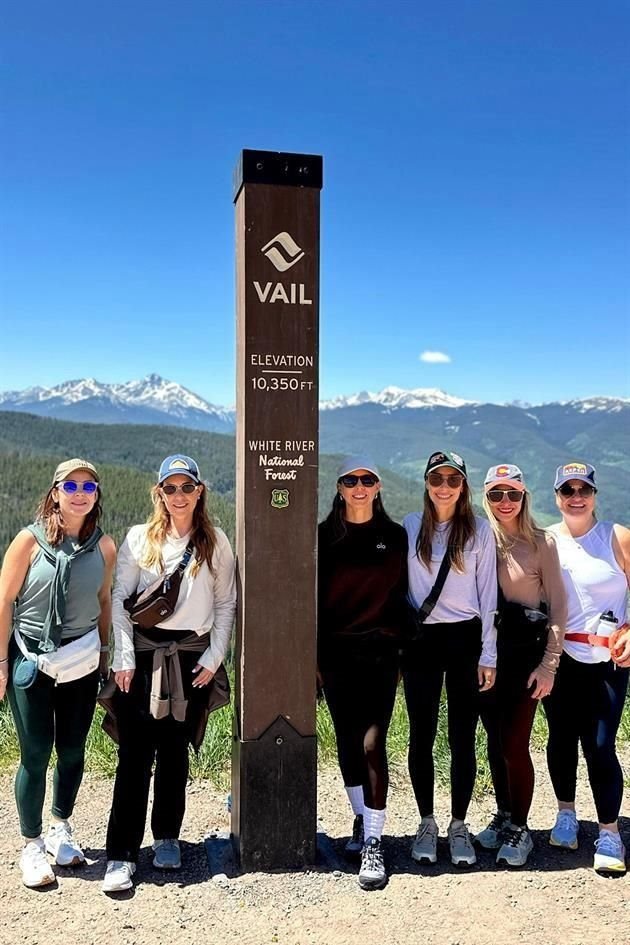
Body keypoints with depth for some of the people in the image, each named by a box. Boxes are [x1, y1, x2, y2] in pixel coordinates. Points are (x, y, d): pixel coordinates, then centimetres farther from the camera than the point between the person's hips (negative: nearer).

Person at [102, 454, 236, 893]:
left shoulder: (216, 542, 5)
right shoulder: (140, 539, 3)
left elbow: (226, 603, 6)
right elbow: (120, 599, 2)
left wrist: (214, 657, -1)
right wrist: (124, 659, -4)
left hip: (192, 655, 1)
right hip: (144, 652, -1)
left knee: (175, 751, 10)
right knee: (135, 754, -4)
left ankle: (167, 837, 26)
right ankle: (122, 854, 3)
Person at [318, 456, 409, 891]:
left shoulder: (396, 537, 3)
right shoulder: (325, 537, 2)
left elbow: (403, 594, 8)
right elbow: (313, 598, 3)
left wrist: (404, 643, 4)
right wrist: (313, 655, 1)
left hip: (380, 653, -1)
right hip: (336, 654, 2)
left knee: (372, 744, -10)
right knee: (347, 741, 12)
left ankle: (373, 843, 0)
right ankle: (361, 819, 32)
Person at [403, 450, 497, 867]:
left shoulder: (480, 530, 1)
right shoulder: (409, 528, 3)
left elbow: (487, 594, 1)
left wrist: (487, 655, -2)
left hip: (465, 639, -1)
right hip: (420, 640, 1)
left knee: (463, 738, 4)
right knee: (422, 735, 7)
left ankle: (459, 826, 20)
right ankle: (427, 823, 23)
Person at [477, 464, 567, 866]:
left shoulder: (541, 543, -4)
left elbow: (558, 608, -3)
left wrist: (549, 665, -7)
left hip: (525, 653, -3)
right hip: (486, 653, 3)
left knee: (515, 744, -1)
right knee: (496, 742, 13)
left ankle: (520, 829, 17)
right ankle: (504, 816, 32)